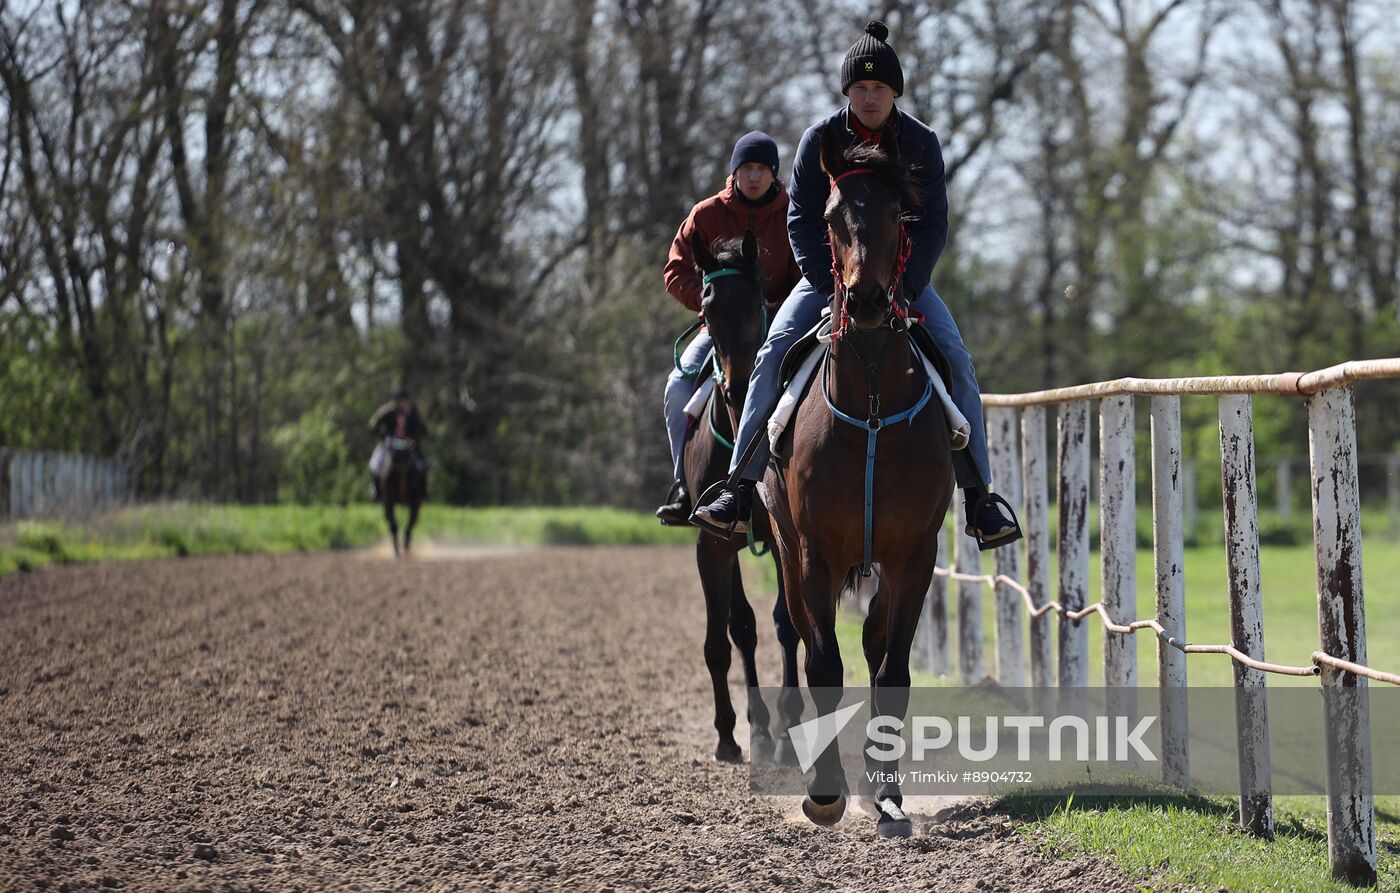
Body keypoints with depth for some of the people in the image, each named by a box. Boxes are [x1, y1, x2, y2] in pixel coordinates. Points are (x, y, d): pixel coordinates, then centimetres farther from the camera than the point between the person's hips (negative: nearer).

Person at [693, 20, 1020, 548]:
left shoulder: (920, 143, -7)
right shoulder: (820, 140, -8)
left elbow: (933, 226, -7)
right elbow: (802, 221, -8)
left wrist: (902, 288, -21)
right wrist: (833, 287, -20)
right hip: (829, 271, 0)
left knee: (956, 362, -17)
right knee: (773, 355, -20)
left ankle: (978, 499, -11)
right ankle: (741, 490, -18)